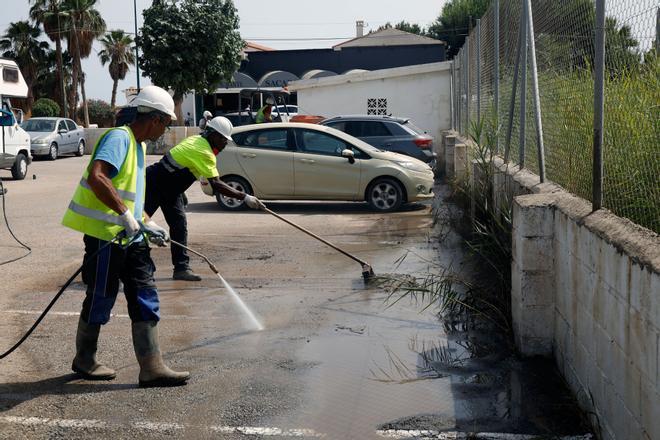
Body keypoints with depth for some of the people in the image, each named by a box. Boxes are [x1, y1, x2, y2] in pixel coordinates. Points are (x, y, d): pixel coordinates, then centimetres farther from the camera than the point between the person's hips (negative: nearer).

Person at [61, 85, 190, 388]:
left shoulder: (138, 145, 17)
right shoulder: (119, 138, -13)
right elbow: (96, 177, -30)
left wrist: (147, 224, 17)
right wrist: (126, 215, -30)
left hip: (130, 237, 9)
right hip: (105, 235, -9)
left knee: (145, 300, 5)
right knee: (100, 299, 5)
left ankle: (152, 368, 8)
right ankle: (84, 361, 25)